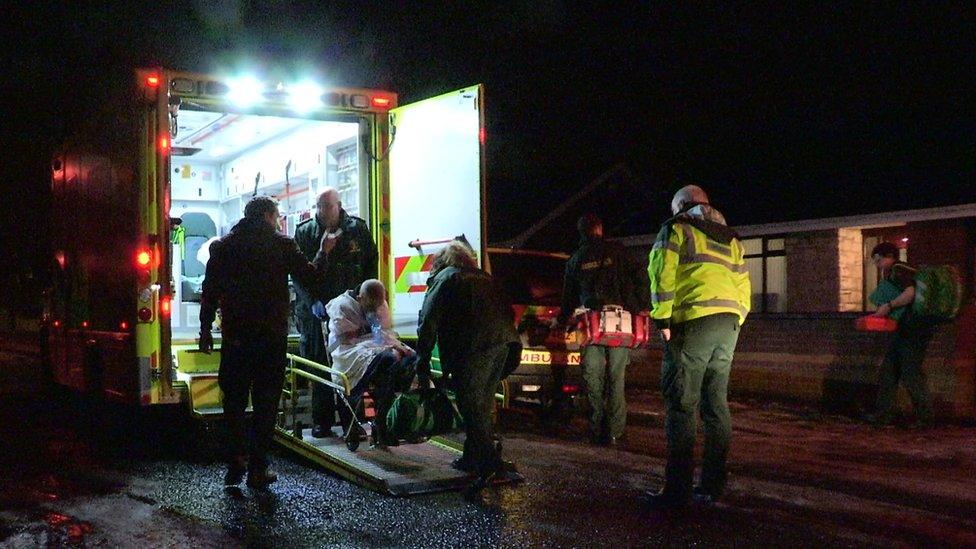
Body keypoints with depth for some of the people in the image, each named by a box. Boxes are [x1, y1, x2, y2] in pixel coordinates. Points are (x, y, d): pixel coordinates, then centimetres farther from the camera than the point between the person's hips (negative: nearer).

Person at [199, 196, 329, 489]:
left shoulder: (222, 246, 6)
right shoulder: (282, 244, -2)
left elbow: (210, 291, 4)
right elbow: (311, 276, 2)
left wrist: (206, 330, 10)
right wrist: (323, 252, 19)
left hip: (235, 337, 2)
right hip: (271, 336, -2)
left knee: (234, 400, 13)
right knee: (266, 402, 5)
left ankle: (236, 462, 6)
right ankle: (257, 468, 6)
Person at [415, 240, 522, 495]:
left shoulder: (444, 278, 12)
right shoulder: (483, 277, 30)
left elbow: (428, 319, 3)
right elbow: (506, 310, 23)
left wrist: (423, 357, 8)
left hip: (474, 347, -7)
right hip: (504, 342, 7)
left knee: (471, 406, -6)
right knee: (482, 404, 17)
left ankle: (489, 463, -13)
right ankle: (474, 456, 24)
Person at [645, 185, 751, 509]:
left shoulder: (676, 229, 7)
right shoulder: (730, 239, 25)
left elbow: (662, 275, -7)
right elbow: (743, 287, 20)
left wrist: (662, 319, -7)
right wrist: (733, 324, 19)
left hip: (693, 322, -6)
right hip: (729, 324, 7)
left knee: (681, 405, -6)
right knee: (716, 404, 12)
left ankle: (678, 491, -8)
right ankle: (713, 485, 16)